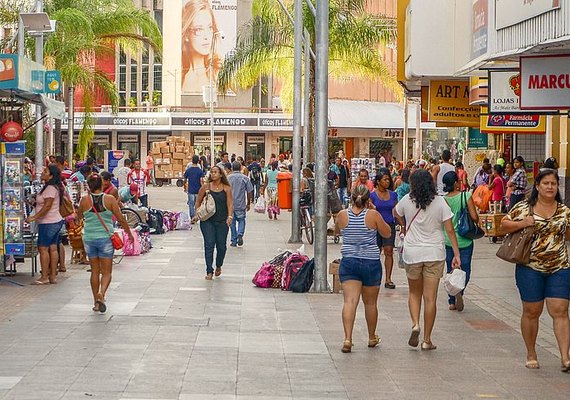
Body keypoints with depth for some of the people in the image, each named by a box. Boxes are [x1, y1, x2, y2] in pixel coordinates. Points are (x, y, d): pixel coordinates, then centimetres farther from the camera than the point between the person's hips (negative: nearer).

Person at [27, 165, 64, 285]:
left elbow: (47, 206, -22)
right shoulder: (55, 187, 14)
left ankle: (44, 277, -5)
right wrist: (35, 202, 21)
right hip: (56, 221, 10)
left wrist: (34, 217, -23)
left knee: (43, 249, -7)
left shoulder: (50, 188, -17)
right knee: (53, 249, 9)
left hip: (48, 223, -10)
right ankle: (53, 276, 10)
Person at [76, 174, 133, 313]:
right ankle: (101, 293, -21)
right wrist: (129, 233, 10)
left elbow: (79, 217, 13)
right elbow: (121, 219, -3)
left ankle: (96, 302, 18)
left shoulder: (85, 200, -3)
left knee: (94, 271, 13)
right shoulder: (109, 199, -7)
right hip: (105, 238, -2)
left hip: (89, 238, 2)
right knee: (106, 272, 5)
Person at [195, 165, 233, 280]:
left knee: (221, 246, 5)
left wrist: (230, 216, -16)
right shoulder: (205, 187, 3)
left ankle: (218, 266, 33)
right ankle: (209, 271, -2)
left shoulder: (226, 188, 3)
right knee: (209, 245, -7)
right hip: (207, 220, -1)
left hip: (222, 221, 1)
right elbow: (198, 202, 10)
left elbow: (230, 203, -2)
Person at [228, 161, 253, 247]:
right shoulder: (245, 178, -3)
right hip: (241, 204, 0)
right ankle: (240, 234, -10)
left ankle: (233, 241, 12)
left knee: (232, 222, 10)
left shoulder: (228, 178, -3)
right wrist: (248, 203, 10)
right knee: (241, 220, 14)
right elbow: (249, 192, -1)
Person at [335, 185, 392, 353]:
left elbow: (337, 230, 17)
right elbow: (387, 233, 4)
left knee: (349, 301, -6)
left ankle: (348, 338, -22)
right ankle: (372, 337, 32)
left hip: (348, 262, 1)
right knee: (370, 303, 15)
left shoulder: (342, 215, -4)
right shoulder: (373, 215, -10)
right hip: (371, 263, 0)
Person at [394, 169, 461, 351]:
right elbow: (450, 230, -7)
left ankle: (415, 324, -4)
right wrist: (456, 254, -5)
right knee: (430, 298, 4)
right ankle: (427, 340, 6)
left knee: (414, 293, 20)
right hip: (435, 253, -1)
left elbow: (396, 214, 17)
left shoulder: (407, 200, -4)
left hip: (412, 252, 1)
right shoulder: (440, 202, -6)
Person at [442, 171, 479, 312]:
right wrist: (476, 225, 7)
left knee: (451, 270, 14)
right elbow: (474, 217, -14)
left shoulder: (443, 200, -5)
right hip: (464, 240, -3)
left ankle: (452, 301, 13)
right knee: (465, 269, 8)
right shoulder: (466, 196, -12)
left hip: (448, 240, 3)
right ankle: (460, 290, -21)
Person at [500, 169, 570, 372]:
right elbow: (504, 224, 5)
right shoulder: (523, 207, 0)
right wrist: (522, 224, -11)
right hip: (530, 268, -1)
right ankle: (531, 354, 21)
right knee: (531, 311, 6)